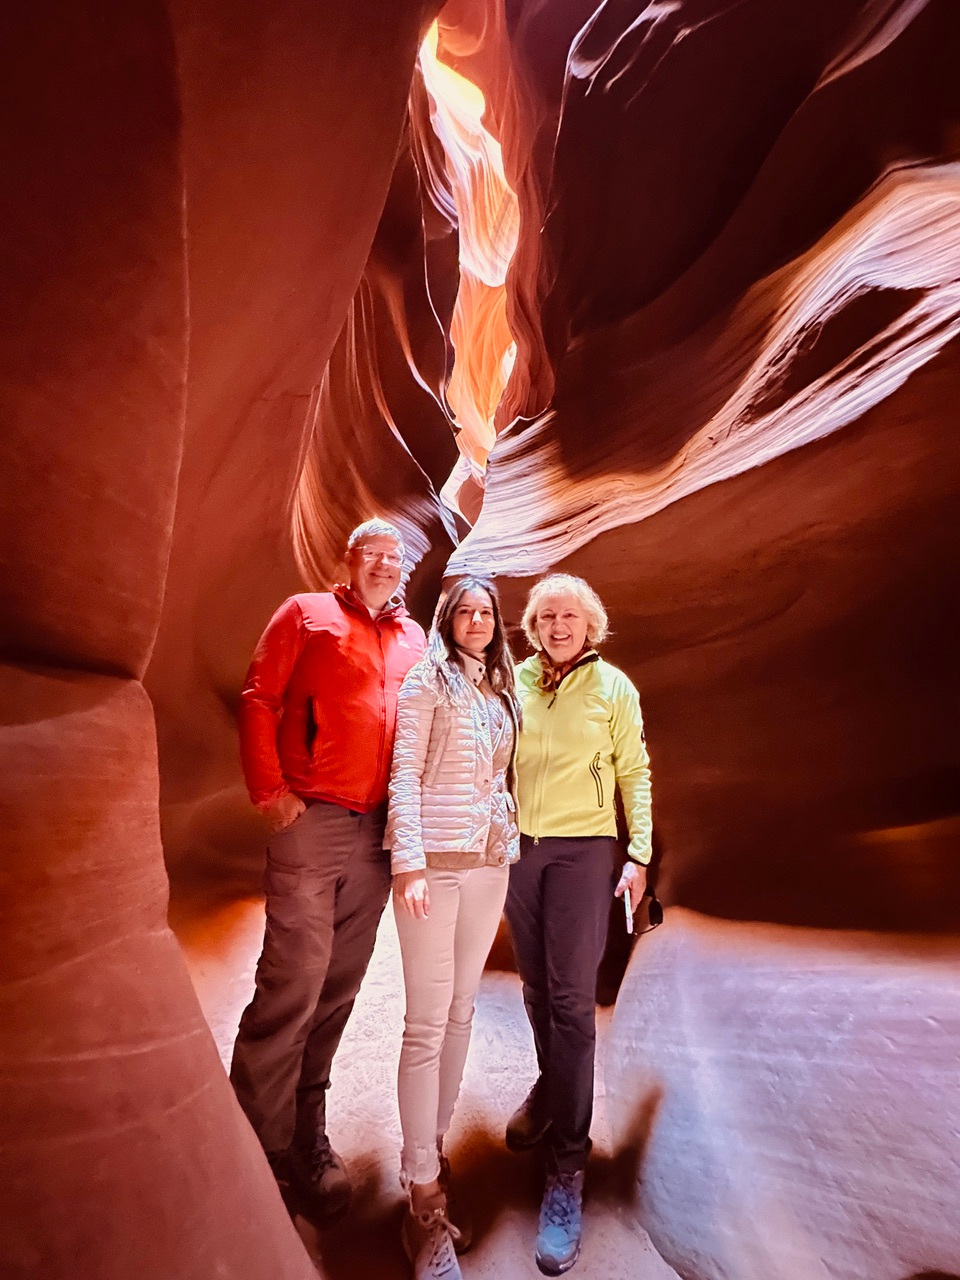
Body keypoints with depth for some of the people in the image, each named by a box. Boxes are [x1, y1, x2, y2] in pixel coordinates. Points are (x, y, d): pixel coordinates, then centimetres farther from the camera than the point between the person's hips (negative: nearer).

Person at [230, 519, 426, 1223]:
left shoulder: (414, 638, 16)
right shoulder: (307, 612, 5)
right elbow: (258, 699, -1)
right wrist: (270, 791, -10)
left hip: (379, 833, 5)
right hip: (311, 821, -5)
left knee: (340, 986, 12)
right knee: (292, 985, -5)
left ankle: (306, 1134, 28)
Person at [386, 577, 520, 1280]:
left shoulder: (503, 690, 15)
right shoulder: (428, 680, -3)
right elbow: (404, 774, -9)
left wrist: (510, 850, 10)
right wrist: (409, 864, -16)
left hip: (490, 864, 6)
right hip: (435, 863, -6)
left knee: (460, 1013, 13)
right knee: (428, 1025, -2)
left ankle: (433, 1149, 28)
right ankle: (426, 1199, 8)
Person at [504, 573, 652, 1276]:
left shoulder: (613, 687, -2)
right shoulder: (515, 682, 3)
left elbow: (635, 773, 1)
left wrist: (639, 855, -4)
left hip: (582, 849, -3)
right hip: (518, 847, 3)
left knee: (572, 999, -3)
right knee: (537, 987, 15)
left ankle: (568, 1169, 6)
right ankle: (552, 1088, 41)